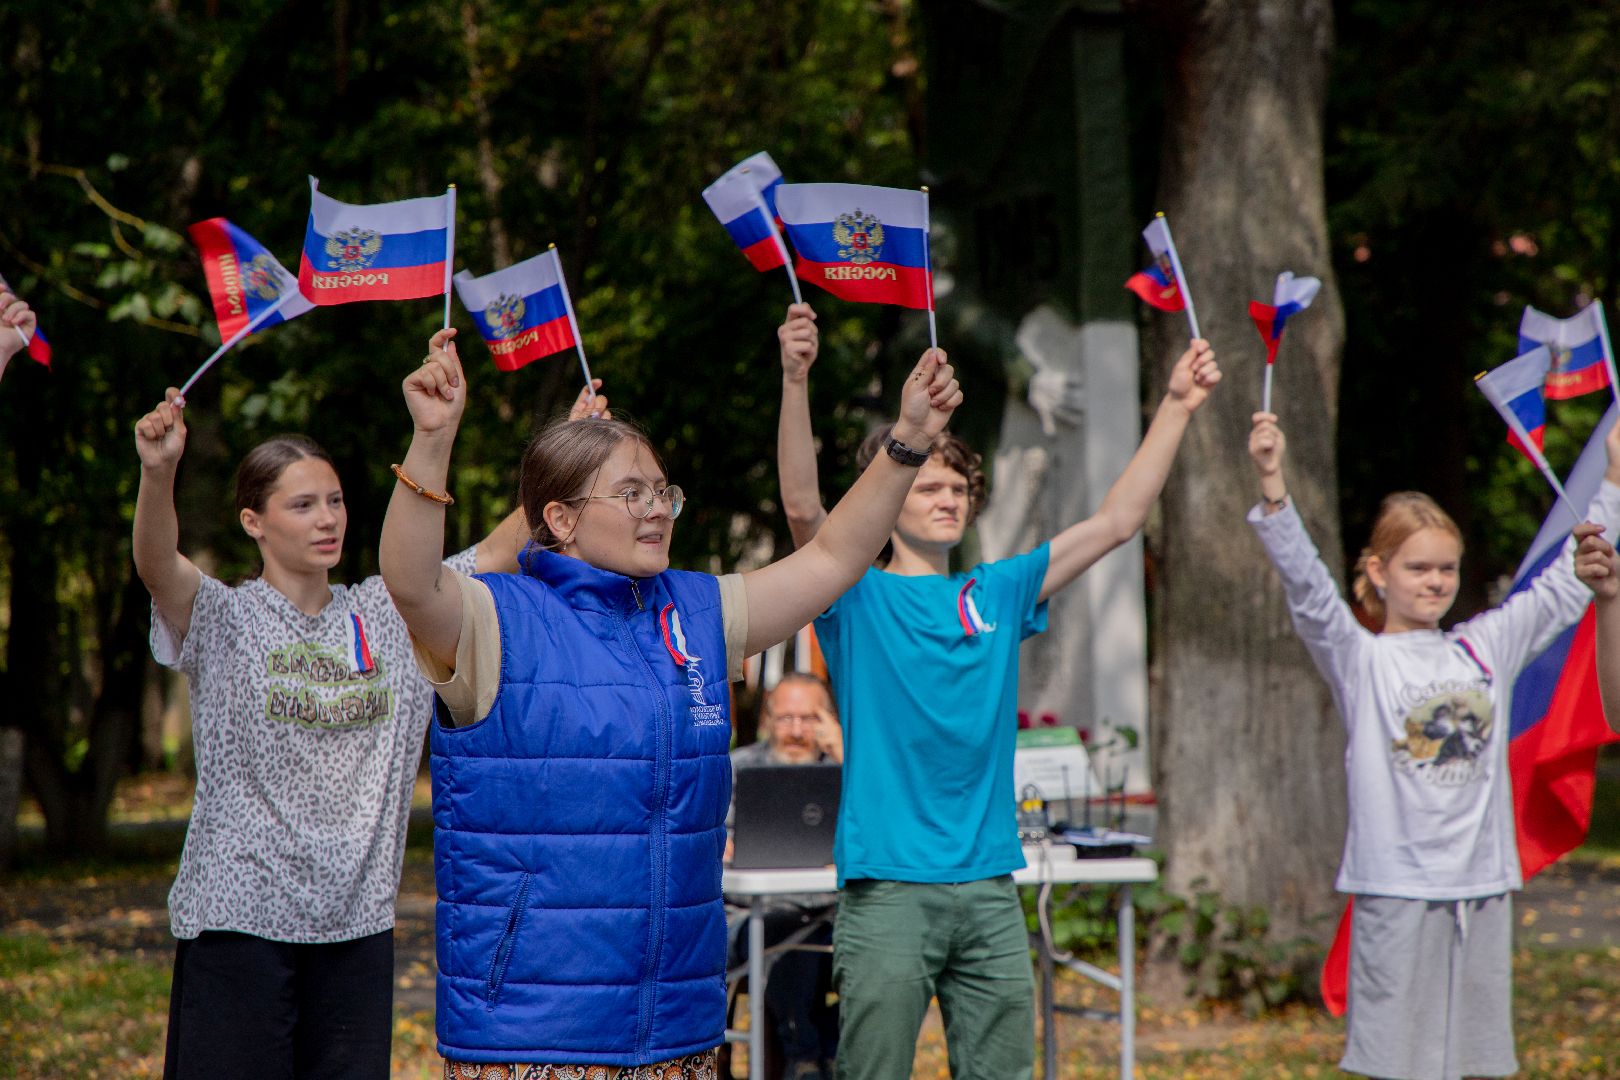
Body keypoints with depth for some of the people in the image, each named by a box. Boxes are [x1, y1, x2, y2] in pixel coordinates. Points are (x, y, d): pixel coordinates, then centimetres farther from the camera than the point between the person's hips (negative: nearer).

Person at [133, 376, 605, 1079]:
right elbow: (156, 565, -22)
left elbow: (504, 549, 7)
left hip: (358, 921, 4)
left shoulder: (389, 615, 10)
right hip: (238, 918, -4)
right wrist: (157, 473, -42)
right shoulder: (221, 619, -3)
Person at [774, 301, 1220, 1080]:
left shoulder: (996, 596, 14)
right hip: (888, 888, -5)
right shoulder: (858, 599, 1)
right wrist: (795, 381, -29)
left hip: (989, 887, 5)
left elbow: (1116, 521, 13)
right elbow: (803, 507, -16)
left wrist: (1177, 405, 7)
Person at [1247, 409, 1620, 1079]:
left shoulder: (1486, 648, 11)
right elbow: (1307, 589, -16)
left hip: (1483, 886, 4)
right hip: (1396, 891, -4)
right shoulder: (1360, 661, -2)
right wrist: (1273, 487, -30)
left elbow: (1566, 588, 19)